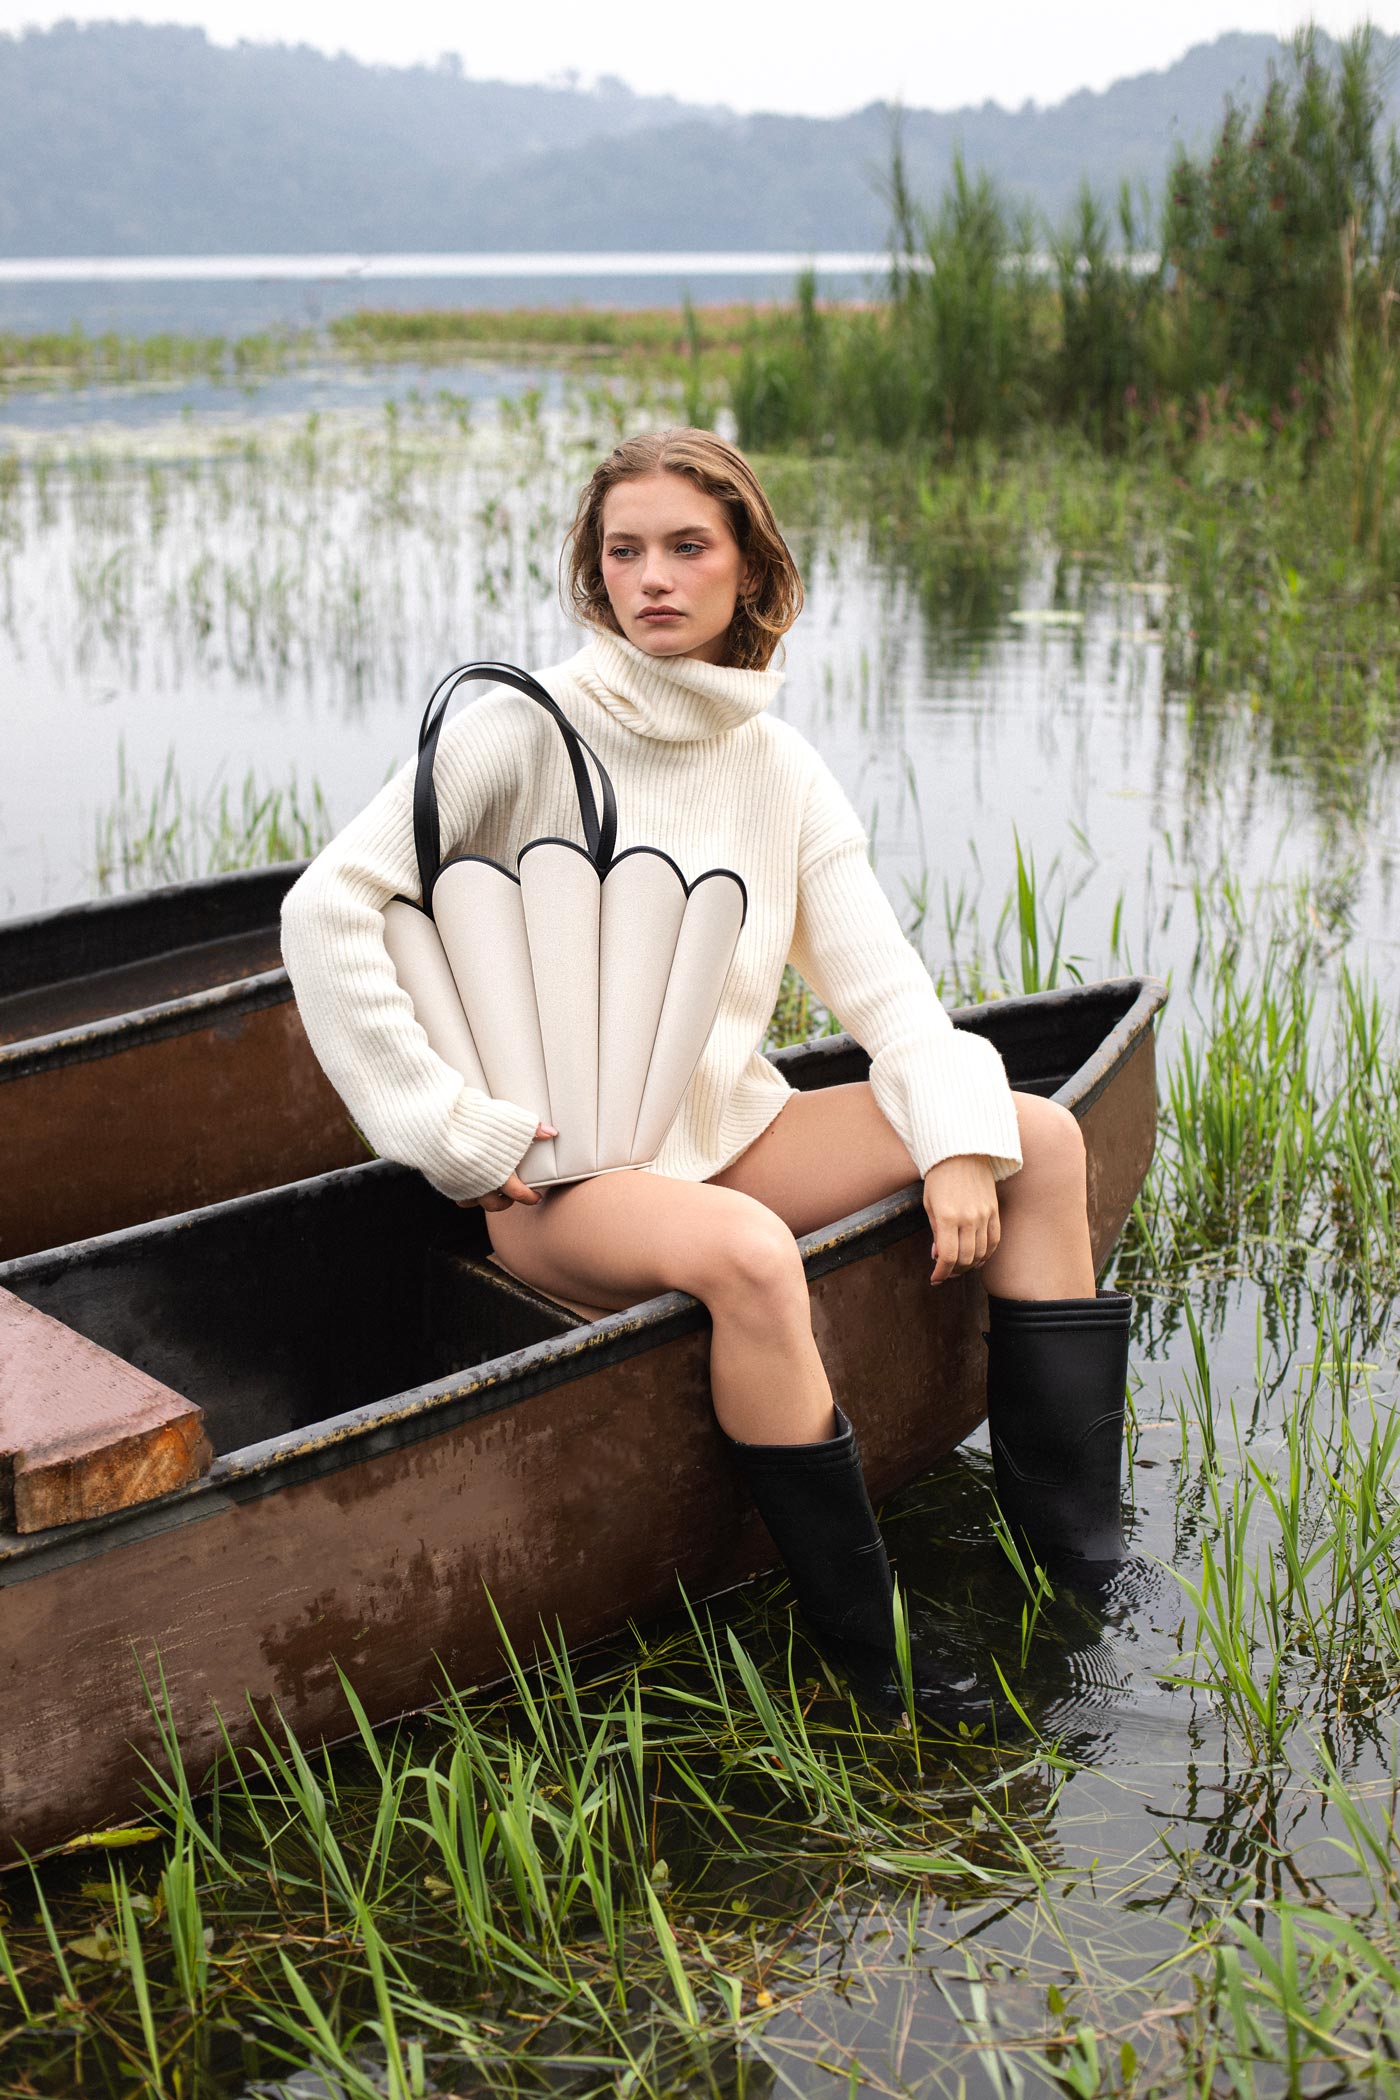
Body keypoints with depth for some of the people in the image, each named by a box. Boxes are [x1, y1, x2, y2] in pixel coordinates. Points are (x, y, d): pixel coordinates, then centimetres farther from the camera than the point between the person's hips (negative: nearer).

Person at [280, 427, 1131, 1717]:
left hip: (730, 1131, 6)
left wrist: (960, 1138, -15)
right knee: (750, 1255, -37)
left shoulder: (781, 765, 7)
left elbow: (877, 971, 3)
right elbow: (327, 909, -14)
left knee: (1041, 1138, -5)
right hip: (563, 1178, -6)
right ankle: (869, 1649, -22)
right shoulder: (528, 729, -9)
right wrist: (459, 1131, -16)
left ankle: (1070, 1534, -5)